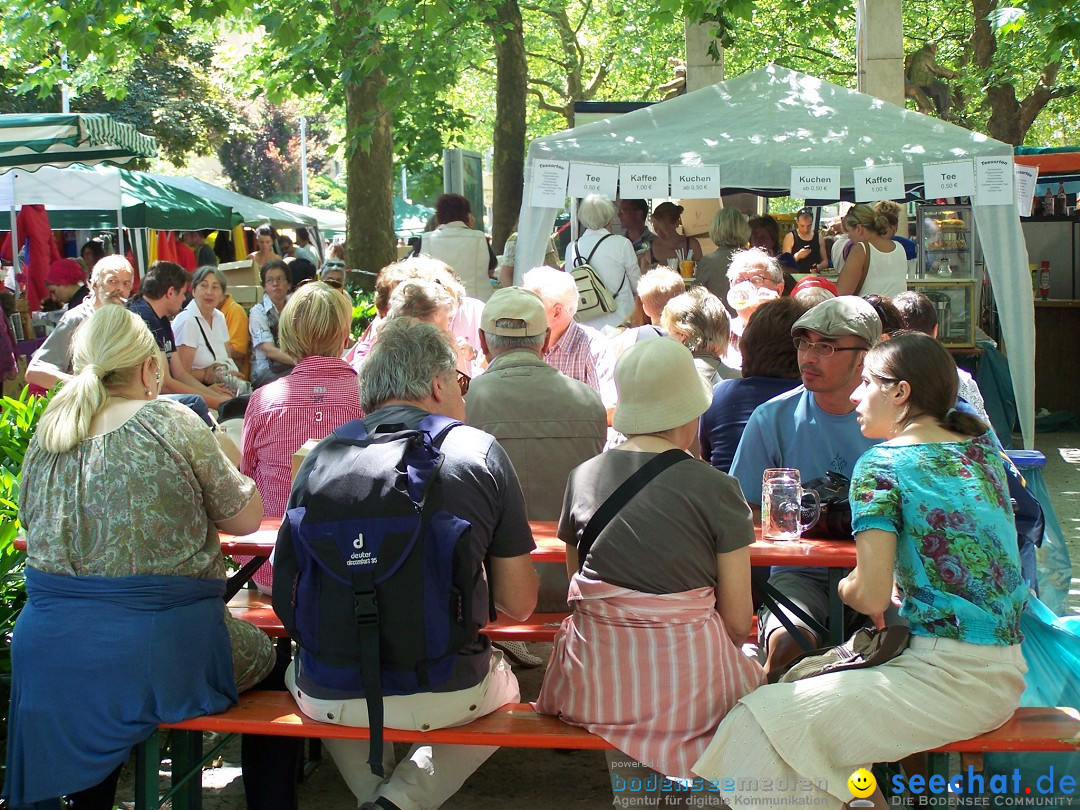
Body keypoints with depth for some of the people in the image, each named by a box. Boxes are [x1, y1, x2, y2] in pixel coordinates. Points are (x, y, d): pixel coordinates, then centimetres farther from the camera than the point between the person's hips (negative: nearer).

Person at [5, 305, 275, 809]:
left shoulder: (45, 434, 5)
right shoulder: (172, 424, -9)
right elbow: (245, 518, -2)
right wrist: (224, 458, 17)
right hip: (158, 651, -4)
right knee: (264, 654, 19)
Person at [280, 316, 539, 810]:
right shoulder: (480, 453, -4)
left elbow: (286, 591, 11)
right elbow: (519, 605, 1)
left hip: (329, 696, 2)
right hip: (446, 695, -2)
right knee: (503, 684, 32)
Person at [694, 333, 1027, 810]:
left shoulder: (881, 465, -10)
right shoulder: (982, 444, 11)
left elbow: (871, 596, -16)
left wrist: (845, 588, 4)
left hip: (952, 678, -9)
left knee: (762, 723, -13)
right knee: (805, 674, 18)